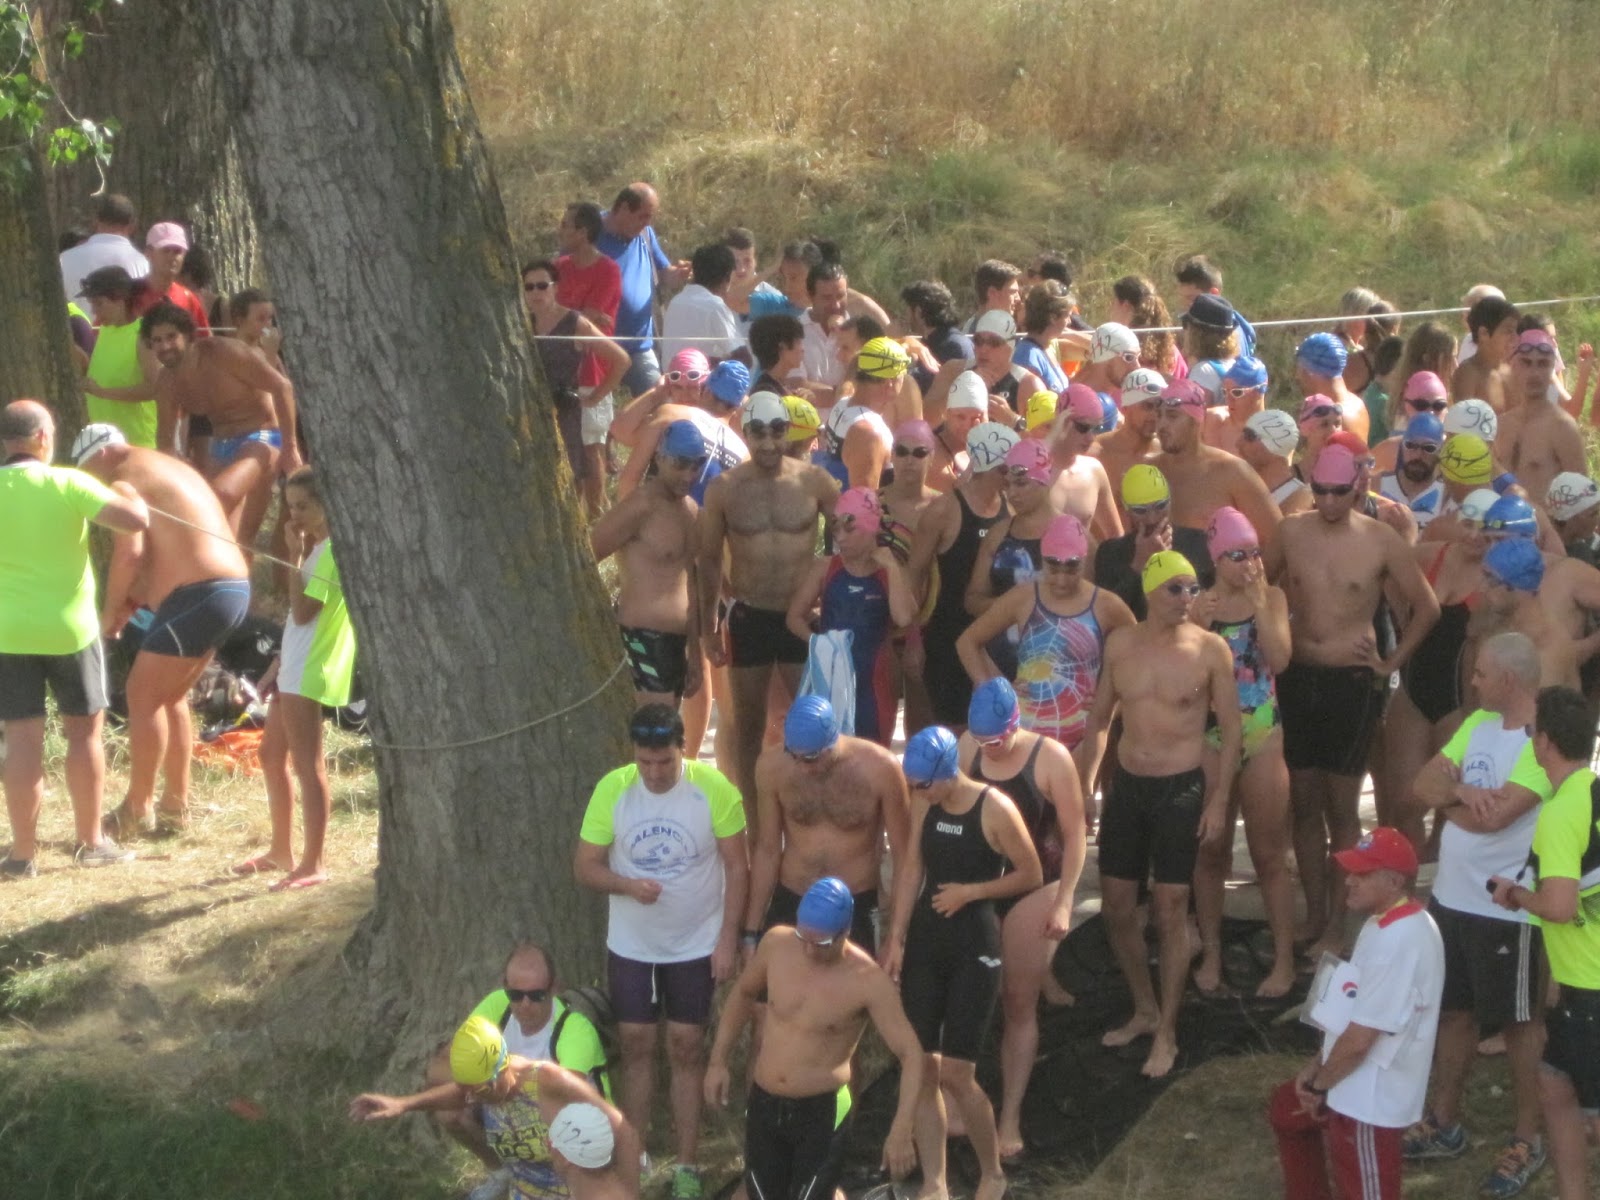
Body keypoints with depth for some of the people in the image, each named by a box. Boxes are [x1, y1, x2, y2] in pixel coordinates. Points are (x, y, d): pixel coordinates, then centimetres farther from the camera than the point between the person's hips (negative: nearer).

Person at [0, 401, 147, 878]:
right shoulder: (69, 484, -11)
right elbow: (136, 521, -18)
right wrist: (134, 497, 4)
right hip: (70, 628, -1)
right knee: (84, 732, 13)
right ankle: (91, 843, 20)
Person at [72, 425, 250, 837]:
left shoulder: (124, 483, -7)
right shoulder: (167, 469, 24)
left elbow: (129, 553, -19)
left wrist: (110, 611, -6)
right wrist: (133, 600, 15)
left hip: (198, 598, -10)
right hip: (234, 589, 10)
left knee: (143, 696, -1)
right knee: (170, 696, 19)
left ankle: (136, 811, 5)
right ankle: (175, 806, 23)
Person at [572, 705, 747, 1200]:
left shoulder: (713, 787, -18)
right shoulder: (611, 789, -14)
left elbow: (737, 866, -9)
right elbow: (584, 867, -7)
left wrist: (728, 939, -11)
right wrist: (628, 885, -27)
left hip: (696, 946, -1)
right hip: (630, 946, 1)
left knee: (686, 1050, 8)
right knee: (636, 1047, 12)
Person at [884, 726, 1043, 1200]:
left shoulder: (995, 809, -16)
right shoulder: (923, 803, 0)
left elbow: (1031, 876, -8)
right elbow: (912, 867, 6)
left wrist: (968, 892, -15)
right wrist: (897, 938, 2)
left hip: (974, 947, -5)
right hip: (925, 941, 5)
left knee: (955, 1073, -6)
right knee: (921, 1068, 5)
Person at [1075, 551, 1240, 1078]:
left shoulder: (1210, 649, -9)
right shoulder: (1120, 643, 1)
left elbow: (1230, 730, -4)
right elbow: (1099, 718, 11)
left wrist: (1219, 799, -9)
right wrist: (1082, 786, 9)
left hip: (1181, 789, -4)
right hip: (1126, 786, 4)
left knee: (1169, 911, -3)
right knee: (1116, 906, 9)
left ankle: (1166, 1033, 9)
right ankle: (1144, 1010, 29)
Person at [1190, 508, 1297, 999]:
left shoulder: (1272, 598, -2)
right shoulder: (1199, 605, -4)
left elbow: (1280, 659, -15)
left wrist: (1258, 602, -18)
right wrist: (1200, 623, -24)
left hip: (1263, 739, 0)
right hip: (1210, 739, 0)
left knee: (1269, 855, 5)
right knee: (1211, 852, 10)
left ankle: (1284, 960, 13)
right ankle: (1210, 954, 22)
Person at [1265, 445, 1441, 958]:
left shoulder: (1382, 541, -7)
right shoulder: (1290, 533, -1)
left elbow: (1427, 607, 2)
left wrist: (1392, 663, 0)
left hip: (1353, 681, -3)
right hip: (1297, 678, 3)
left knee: (1341, 805, 1)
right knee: (1304, 803, 8)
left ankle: (1338, 922, 9)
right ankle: (1313, 916, 18)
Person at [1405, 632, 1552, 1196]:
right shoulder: (1478, 723, 6)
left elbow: (1494, 816, -27)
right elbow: (1423, 785, 1)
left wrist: (1449, 793, -8)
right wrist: (1462, 792, -20)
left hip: (1507, 909, -8)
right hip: (1451, 896, 8)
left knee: (1517, 1022, 6)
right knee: (1455, 1011, 18)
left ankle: (1527, 1140, 19)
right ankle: (1443, 1124, 31)